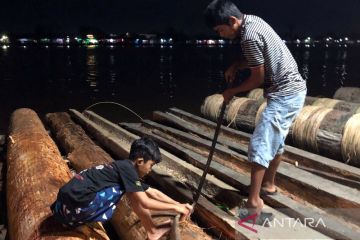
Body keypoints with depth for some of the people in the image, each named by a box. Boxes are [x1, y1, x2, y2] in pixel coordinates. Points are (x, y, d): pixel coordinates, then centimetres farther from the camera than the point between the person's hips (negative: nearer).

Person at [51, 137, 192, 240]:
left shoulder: (126, 169, 14)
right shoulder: (127, 168, -11)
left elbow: (153, 192, 20)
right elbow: (145, 203, -13)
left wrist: (179, 204, 16)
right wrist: (175, 208, -3)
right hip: (74, 206, -9)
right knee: (133, 193, -9)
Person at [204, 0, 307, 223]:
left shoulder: (249, 36, -23)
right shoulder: (251, 20, 8)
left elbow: (258, 78, -16)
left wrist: (232, 91, -2)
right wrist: (235, 67, 4)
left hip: (285, 94, -10)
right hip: (292, 89, 10)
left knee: (260, 144, -11)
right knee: (275, 140, 20)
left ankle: (254, 203, -5)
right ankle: (269, 184, 36)